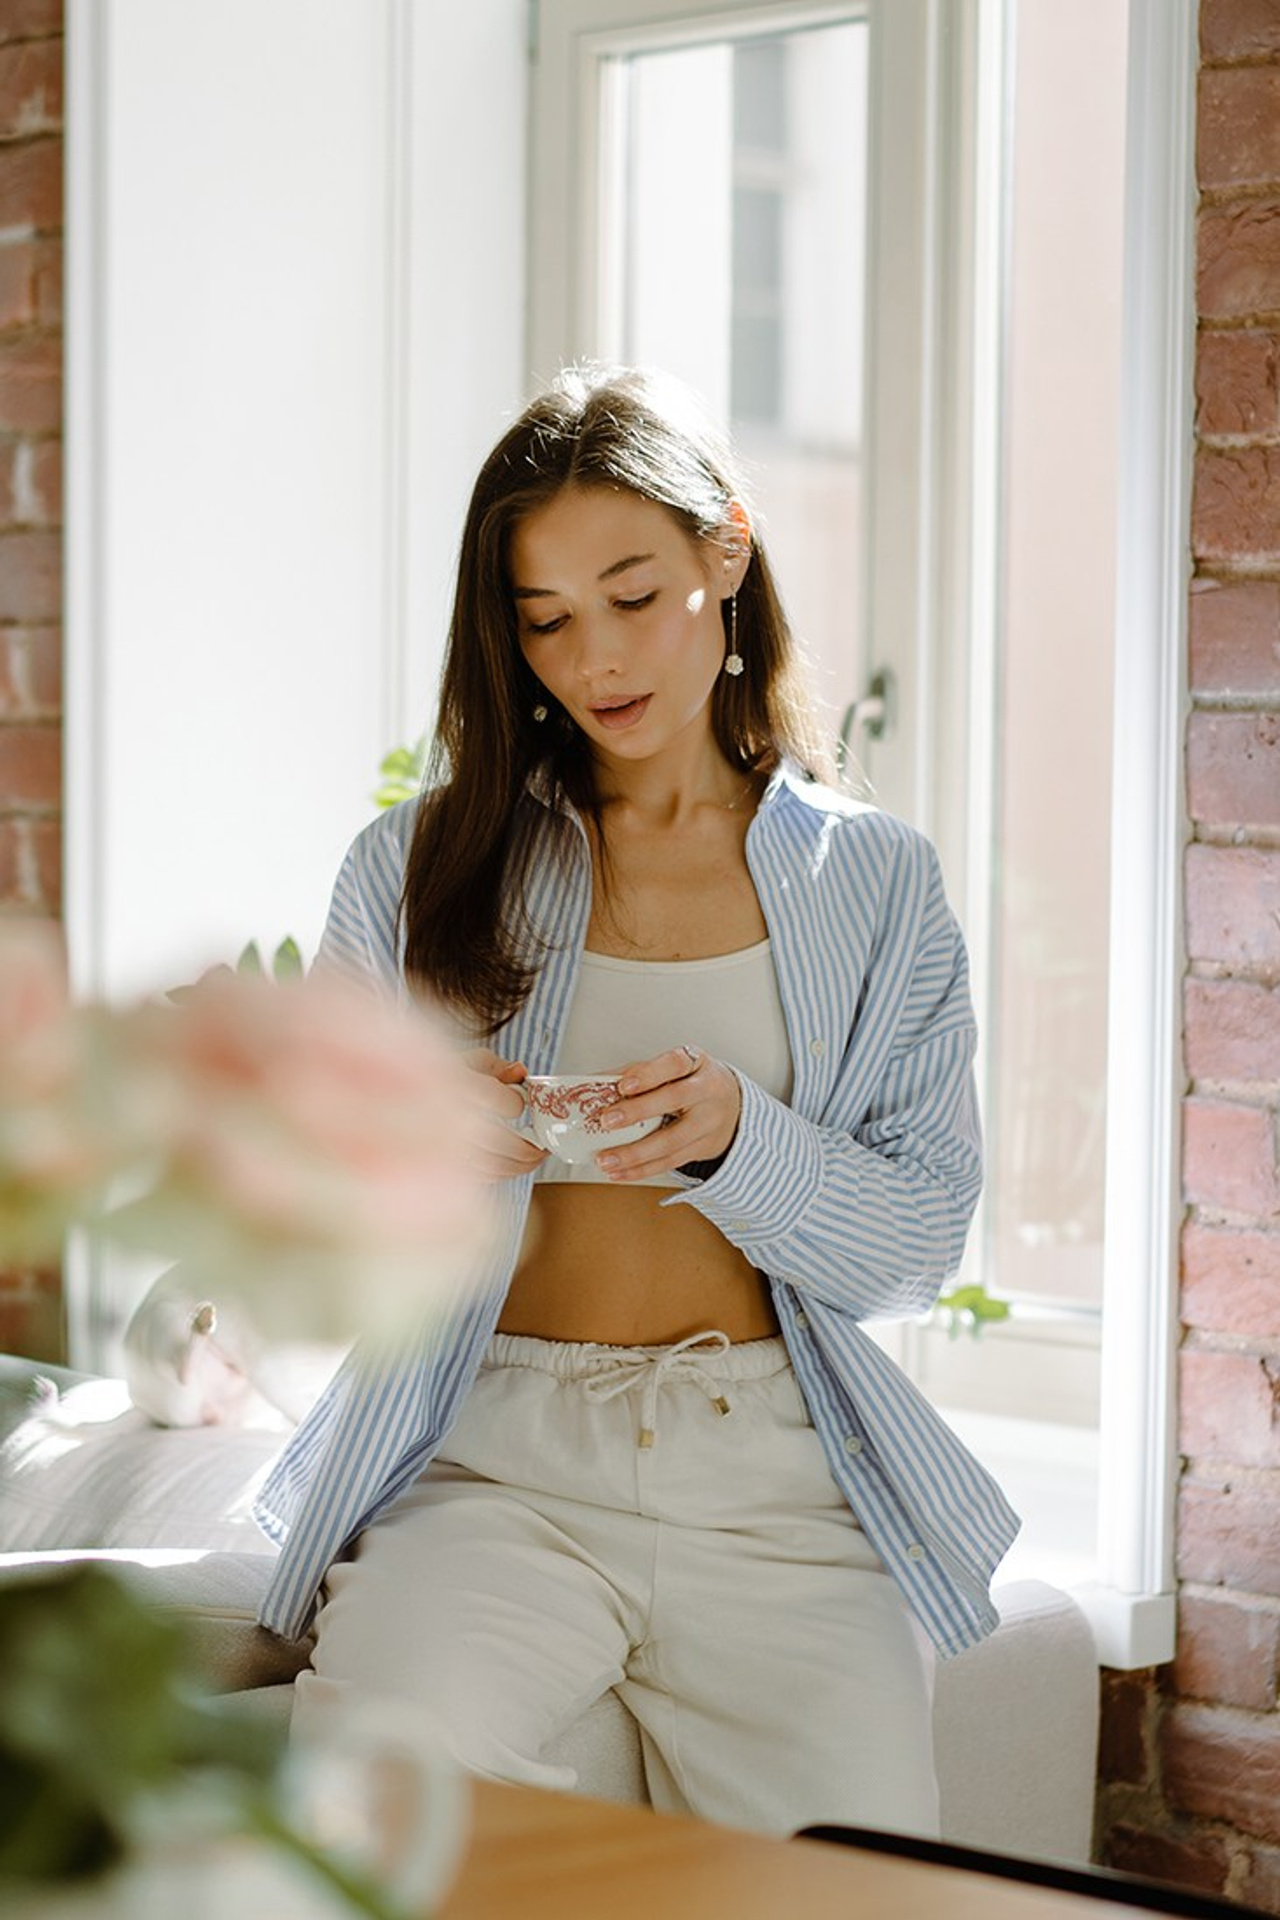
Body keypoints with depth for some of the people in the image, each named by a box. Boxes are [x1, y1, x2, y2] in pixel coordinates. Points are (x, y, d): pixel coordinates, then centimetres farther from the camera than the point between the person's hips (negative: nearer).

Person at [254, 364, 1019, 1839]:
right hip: (492, 1453, 0)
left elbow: (921, 1245, 4)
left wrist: (738, 1139, -15)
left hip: (779, 1472, 1)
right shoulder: (420, 867, 10)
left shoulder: (877, 884, 11)